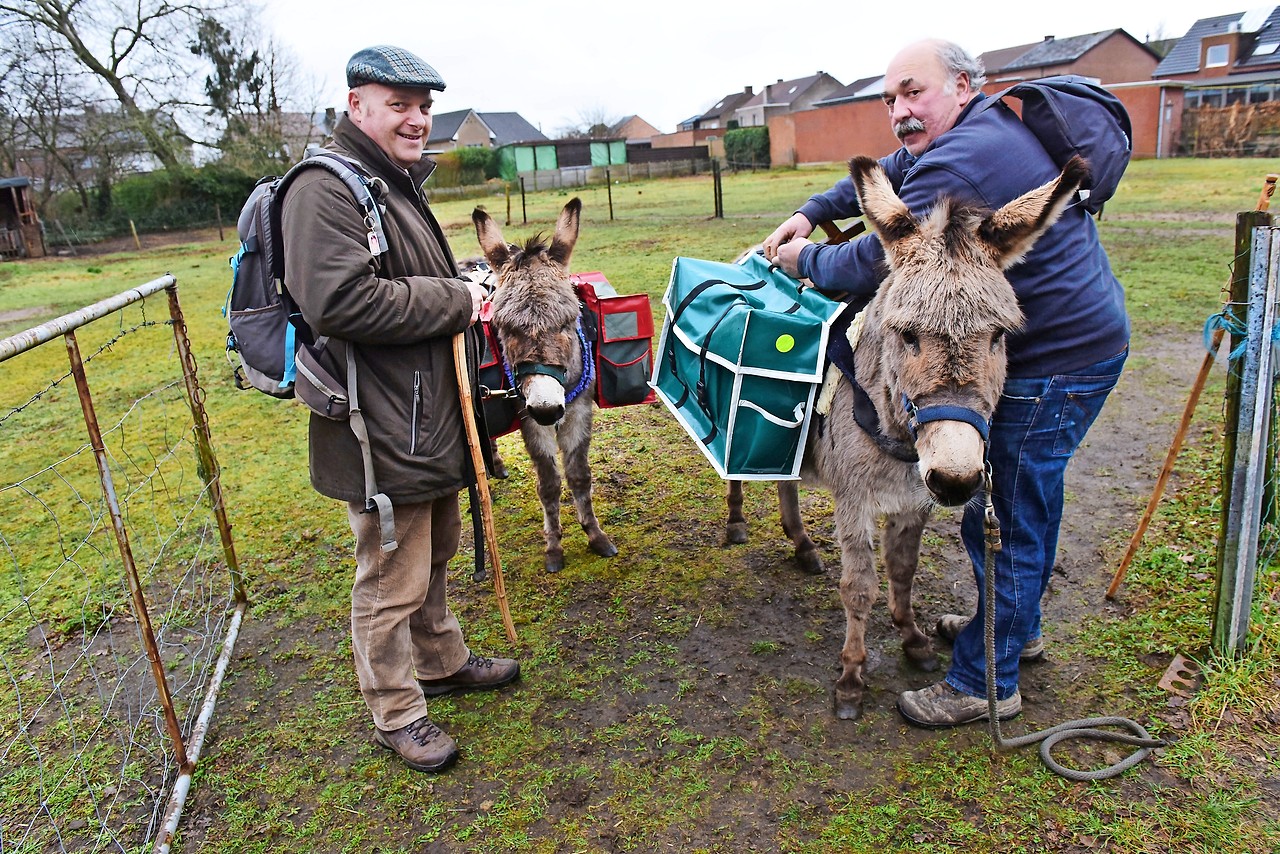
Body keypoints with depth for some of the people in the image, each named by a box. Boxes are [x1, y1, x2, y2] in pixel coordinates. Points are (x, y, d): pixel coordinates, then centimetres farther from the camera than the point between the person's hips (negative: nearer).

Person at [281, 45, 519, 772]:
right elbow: (339, 301, -31)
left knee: (434, 555, 24)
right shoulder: (327, 188, -17)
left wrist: (461, 289, 9)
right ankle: (396, 713, 23)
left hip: (431, 420, 11)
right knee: (391, 582, 4)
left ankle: (444, 662, 44)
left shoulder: (400, 185, 17)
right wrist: (454, 301, -22)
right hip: (382, 431, -10)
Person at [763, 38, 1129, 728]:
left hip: (1051, 362, -11)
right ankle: (1017, 626, 43)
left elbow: (877, 264, -24)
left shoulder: (959, 164, -24)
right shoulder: (989, 131, 11)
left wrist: (808, 259, -5)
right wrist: (810, 214, 10)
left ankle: (984, 683, 15)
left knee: (1003, 517, -1)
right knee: (1025, 502, 23)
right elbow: (886, 174, 21)